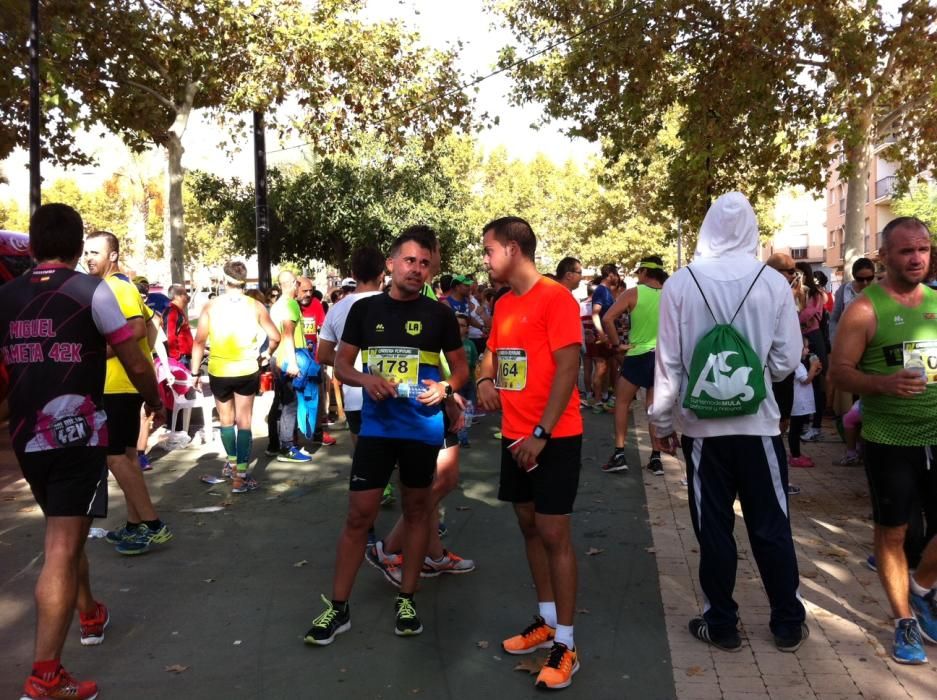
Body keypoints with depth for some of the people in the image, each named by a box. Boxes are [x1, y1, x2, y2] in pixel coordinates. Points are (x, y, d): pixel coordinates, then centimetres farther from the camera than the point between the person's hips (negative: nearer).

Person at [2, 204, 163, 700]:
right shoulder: (91, 291, -8)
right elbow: (136, 366, -7)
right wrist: (155, 401, 12)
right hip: (78, 435, -6)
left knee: (64, 535, 24)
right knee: (62, 549, -5)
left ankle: (91, 616, 43)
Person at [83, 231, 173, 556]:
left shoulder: (117, 288, -14)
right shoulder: (118, 287, 17)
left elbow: (137, 328, -28)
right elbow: (151, 327, 21)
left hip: (119, 385, -10)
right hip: (123, 383, 10)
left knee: (114, 457, -8)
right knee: (126, 454, 13)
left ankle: (153, 525, -5)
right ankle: (135, 524, 20)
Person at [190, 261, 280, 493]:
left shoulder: (211, 306, -3)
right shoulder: (256, 306, -3)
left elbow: (199, 341, -5)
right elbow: (275, 338, 0)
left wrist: (195, 372, 1)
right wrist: (266, 354, 19)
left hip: (219, 372, 1)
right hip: (247, 371, -1)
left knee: (226, 420, 19)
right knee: (244, 422, 6)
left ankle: (232, 463, 37)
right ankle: (240, 476, 2)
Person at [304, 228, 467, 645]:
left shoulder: (440, 315, -1)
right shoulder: (365, 309, 2)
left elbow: (460, 367, 7)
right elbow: (341, 364, 6)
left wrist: (445, 388, -15)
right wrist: (365, 379, -15)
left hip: (422, 429, 0)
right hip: (375, 427, 0)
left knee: (416, 511, 12)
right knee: (358, 515, 2)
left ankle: (406, 601, 26)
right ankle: (338, 608, 14)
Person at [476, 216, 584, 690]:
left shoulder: (556, 298, -14)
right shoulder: (504, 304, 10)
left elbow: (567, 367, -18)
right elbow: (493, 350, 23)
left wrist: (541, 433, -20)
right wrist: (485, 380, -1)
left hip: (554, 437, -8)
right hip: (514, 434, 8)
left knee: (554, 533, -3)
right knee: (529, 525, 15)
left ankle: (566, 644, 9)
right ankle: (546, 622, 30)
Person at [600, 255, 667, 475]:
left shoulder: (633, 293, -9)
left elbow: (607, 319, -17)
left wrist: (617, 344, -9)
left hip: (637, 355, -3)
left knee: (622, 403, 10)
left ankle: (619, 454, 5)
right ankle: (656, 458, 11)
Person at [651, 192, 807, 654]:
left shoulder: (680, 285, -8)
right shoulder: (774, 283, -7)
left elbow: (669, 363, -5)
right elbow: (787, 361, -2)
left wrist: (661, 423, 6)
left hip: (703, 428, 0)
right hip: (759, 425, 1)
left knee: (714, 529, 11)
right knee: (771, 528, 13)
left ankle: (721, 625, 22)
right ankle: (788, 625, 26)